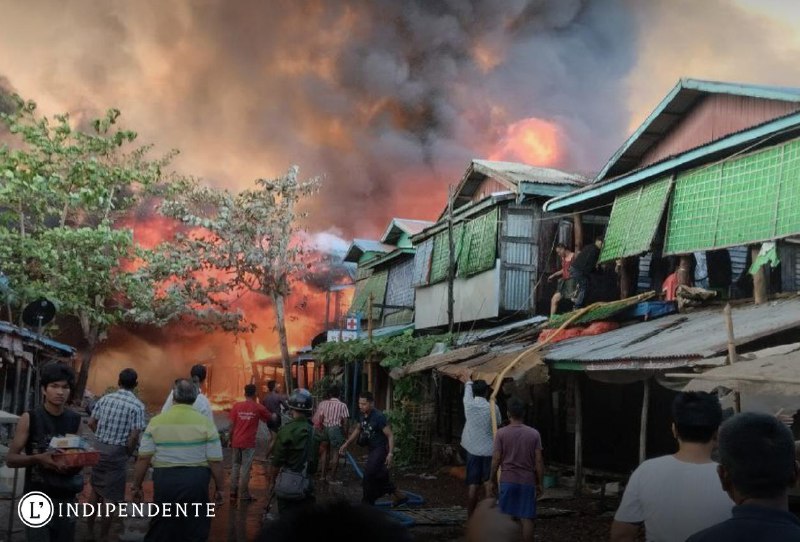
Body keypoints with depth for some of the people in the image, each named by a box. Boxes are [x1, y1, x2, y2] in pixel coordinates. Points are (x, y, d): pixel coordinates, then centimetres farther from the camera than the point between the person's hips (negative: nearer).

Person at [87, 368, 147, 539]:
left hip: (98, 448, 5)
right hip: (117, 452, -5)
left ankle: (90, 529, 32)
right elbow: (134, 436, -17)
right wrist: (128, 454, -1)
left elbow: (91, 423, 5)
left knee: (95, 490, 21)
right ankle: (103, 535, 12)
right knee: (110, 497, 5)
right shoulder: (137, 406, -13)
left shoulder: (104, 399, 1)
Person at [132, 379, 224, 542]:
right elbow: (215, 461, -3)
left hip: (164, 480, 1)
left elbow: (143, 458, 2)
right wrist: (219, 488, 9)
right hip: (196, 481, -1)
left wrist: (137, 486, 13)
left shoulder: (156, 422, 1)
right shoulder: (206, 423, -3)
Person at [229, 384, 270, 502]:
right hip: (249, 443, -2)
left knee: (235, 466, 15)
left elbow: (231, 425, 0)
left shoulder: (237, 406, 0)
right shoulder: (258, 407, -4)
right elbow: (269, 419, 12)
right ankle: (244, 494, 6)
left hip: (236, 442, 3)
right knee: (245, 468, 2)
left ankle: (233, 492, 15)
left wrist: (230, 440, 11)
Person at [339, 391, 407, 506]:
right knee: (380, 476, 13)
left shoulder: (378, 417, -22)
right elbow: (358, 430, 21)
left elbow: (390, 435, -21)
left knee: (369, 472, -19)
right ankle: (399, 496, 29)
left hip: (381, 448, -9)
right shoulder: (362, 416, 1)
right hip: (372, 449, 9)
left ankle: (367, 503, -6)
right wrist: (346, 444, 19)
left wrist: (390, 453, -29)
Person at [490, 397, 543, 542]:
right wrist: (539, 483, 6)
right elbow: (539, 461, -2)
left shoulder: (501, 433, -4)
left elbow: (496, 460, -6)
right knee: (527, 519, 1)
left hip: (507, 481, -1)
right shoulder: (534, 433, -1)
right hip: (528, 482, 1)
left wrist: (493, 481, 5)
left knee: (506, 518, 8)